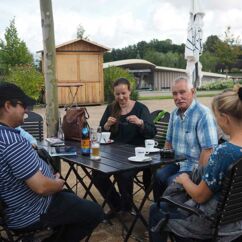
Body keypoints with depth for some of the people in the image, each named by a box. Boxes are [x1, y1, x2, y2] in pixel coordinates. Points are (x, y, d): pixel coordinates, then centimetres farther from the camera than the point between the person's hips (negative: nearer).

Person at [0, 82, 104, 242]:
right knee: (95, 212, 1)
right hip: (29, 215, -10)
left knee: (71, 197, 30)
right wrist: (58, 184, -11)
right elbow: (41, 187, -33)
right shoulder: (13, 142, -32)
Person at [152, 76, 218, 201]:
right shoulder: (174, 113, 7)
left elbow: (208, 149, -23)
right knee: (158, 176, -13)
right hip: (177, 163, 7)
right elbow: (169, 141, 18)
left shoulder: (203, 114, -20)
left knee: (171, 182, -25)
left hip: (194, 167, -7)